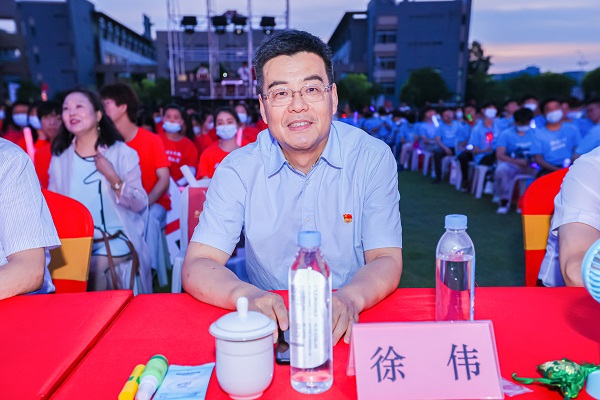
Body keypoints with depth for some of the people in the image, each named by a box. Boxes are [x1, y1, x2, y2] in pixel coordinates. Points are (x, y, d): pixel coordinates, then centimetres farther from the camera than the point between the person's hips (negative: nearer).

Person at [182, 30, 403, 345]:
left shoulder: (373, 158, -5)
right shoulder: (238, 170, -4)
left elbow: (386, 261, -8)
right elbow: (197, 266, -9)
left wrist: (349, 298, -29)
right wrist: (248, 295, -29)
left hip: (349, 329, 0)